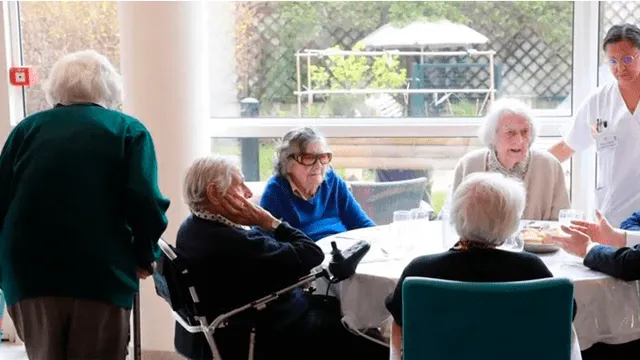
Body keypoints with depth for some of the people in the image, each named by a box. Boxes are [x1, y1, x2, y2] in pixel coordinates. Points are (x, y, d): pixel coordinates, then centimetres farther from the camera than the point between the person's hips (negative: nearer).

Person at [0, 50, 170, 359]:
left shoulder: (27, 128, 12)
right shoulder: (129, 130, 4)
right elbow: (146, 203, -9)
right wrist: (145, 256, 7)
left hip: (28, 274, 3)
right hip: (102, 277, -3)